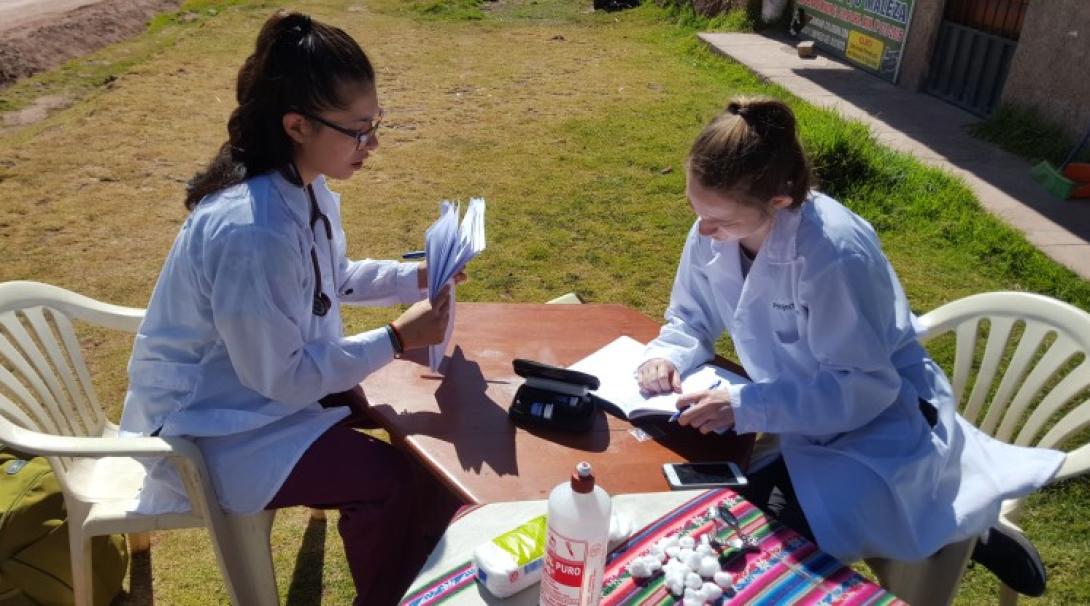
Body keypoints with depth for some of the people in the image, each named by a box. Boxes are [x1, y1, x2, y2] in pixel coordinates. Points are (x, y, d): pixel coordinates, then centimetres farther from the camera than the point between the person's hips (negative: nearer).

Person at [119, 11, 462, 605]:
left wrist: (411, 277, -5)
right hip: (214, 424, -9)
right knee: (390, 480, -19)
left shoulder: (302, 185, -7)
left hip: (270, 375, 9)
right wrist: (395, 339, -23)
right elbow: (282, 378, -26)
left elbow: (328, 279, 10)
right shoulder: (254, 233, -35)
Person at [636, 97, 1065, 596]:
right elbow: (692, 319, 4)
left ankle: (967, 536, -1)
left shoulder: (833, 252, -32)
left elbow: (863, 388, -28)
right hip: (798, 409, 7)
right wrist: (667, 355, -19)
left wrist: (747, 407, -35)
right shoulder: (713, 232, -11)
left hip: (880, 419, -7)